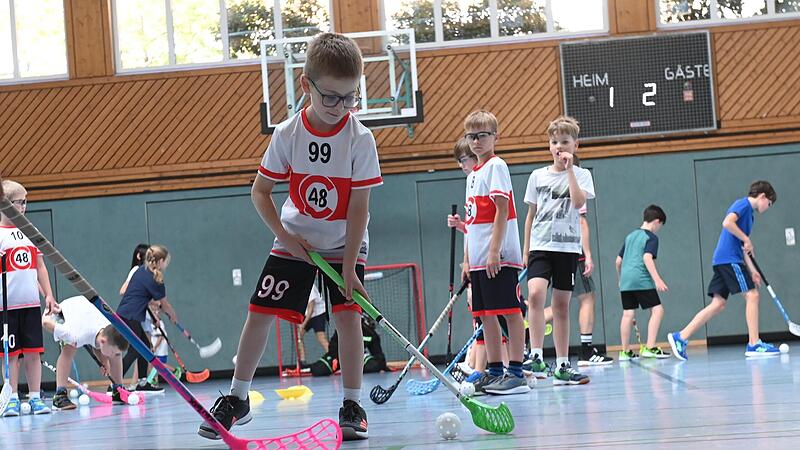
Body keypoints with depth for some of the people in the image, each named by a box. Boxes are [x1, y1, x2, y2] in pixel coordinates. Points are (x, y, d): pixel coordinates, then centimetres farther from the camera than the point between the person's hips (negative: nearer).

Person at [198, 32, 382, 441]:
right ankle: (237, 398, 12)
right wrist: (285, 236, -13)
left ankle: (352, 406, -5)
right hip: (295, 242, 2)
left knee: (347, 313, -16)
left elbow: (359, 208, -17)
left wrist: (349, 265, -20)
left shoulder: (360, 140, -18)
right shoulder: (287, 135, -13)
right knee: (259, 313, -3)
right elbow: (260, 191, -3)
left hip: (345, 243, -2)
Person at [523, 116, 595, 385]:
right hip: (540, 245, 1)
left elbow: (578, 201, -16)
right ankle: (536, 357, -25)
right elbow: (531, 214, 14)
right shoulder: (538, 176, 9)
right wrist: (525, 249, 12)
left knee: (561, 305, 5)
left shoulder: (581, 174, 3)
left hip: (567, 247, 0)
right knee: (535, 294, -23)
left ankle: (562, 366, 12)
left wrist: (569, 169, -15)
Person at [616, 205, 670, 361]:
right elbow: (647, 258, -15)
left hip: (625, 279, 7)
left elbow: (618, 261, 24)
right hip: (641, 280, -7)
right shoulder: (651, 237, 0)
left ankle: (625, 351, 10)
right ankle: (650, 347, -14)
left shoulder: (630, 236, 21)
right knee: (657, 309, -4)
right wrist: (657, 279, -21)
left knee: (628, 313, 8)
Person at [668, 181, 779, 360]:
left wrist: (752, 270, 20)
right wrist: (746, 239, -14)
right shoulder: (743, 204, -4)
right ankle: (754, 344, -6)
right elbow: (727, 223, -23)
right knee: (752, 295, -7)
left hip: (723, 261, 10)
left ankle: (680, 337, 1)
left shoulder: (749, 213, 25)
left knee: (718, 304, 4)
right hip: (729, 259, -10)